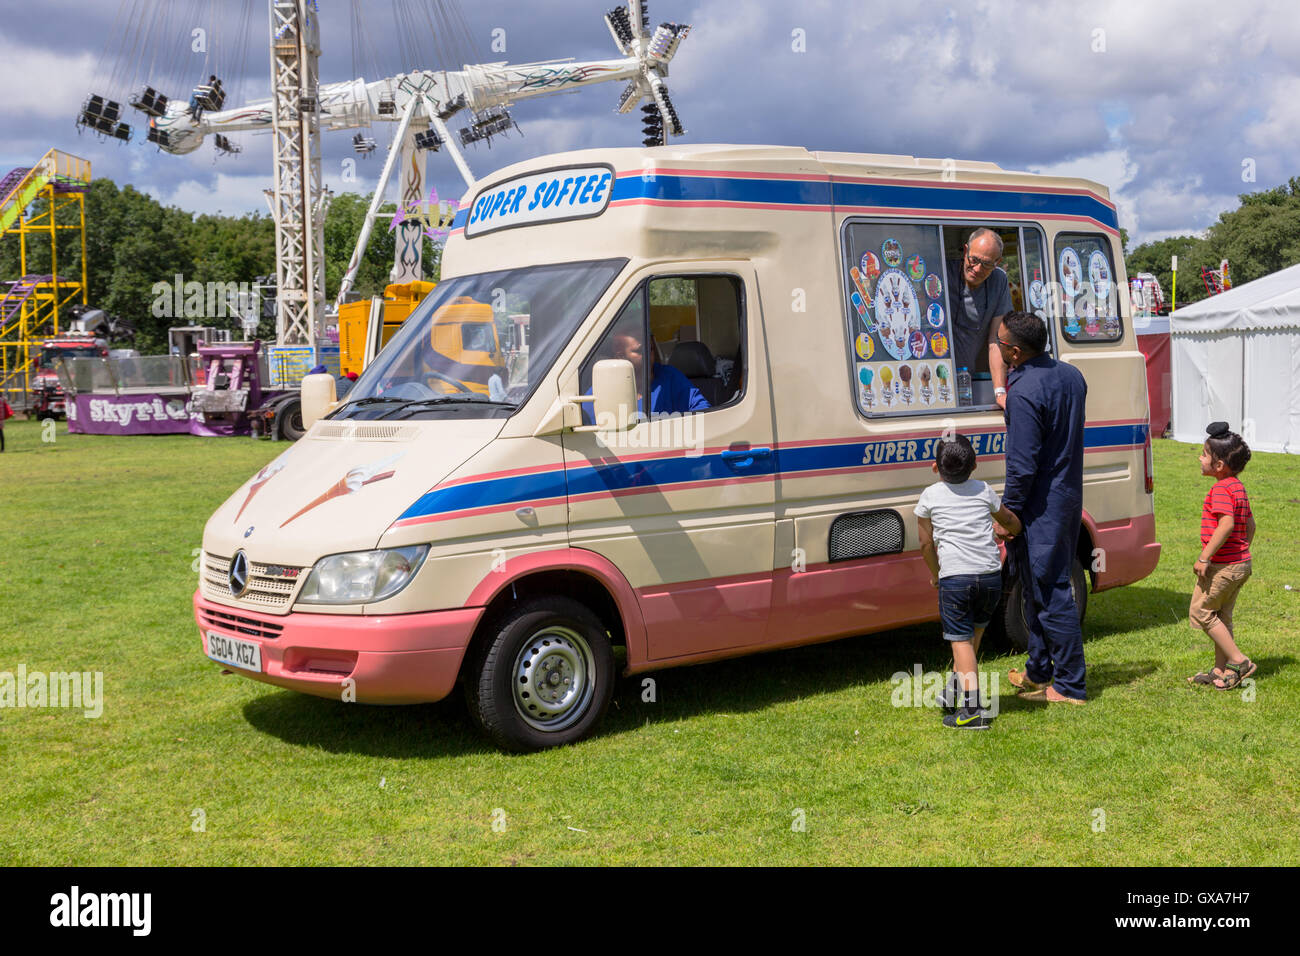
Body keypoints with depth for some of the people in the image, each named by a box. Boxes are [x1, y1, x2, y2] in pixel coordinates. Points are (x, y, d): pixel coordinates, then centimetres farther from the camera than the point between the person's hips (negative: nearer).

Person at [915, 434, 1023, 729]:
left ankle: (972, 707, -13)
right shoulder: (984, 491, 12)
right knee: (975, 630, 24)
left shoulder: (929, 497, 4)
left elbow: (926, 544, 9)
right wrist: (1006, 529, 51)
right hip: (991, 575, 4)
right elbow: (1012, 522, 28)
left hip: (954, 576, -3)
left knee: (961, 640, -2)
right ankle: (958, 685, 35)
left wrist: (935, 573, 25)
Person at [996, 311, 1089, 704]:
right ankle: (1038, 672, 30)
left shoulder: (1024, 391, -22)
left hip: (1040, 508, -9)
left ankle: (1070, 686, 6)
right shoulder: (1071, 375, 7)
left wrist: (1006, 512, -13)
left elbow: (1022, 464, -22)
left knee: (1049, 595, -1)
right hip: (1069, 498, 9)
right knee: (1042, 589, 19)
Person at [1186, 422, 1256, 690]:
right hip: (1240, 563, 10)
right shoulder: (1238, 487, 12)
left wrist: (1204, 557, -28)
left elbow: (1226, 524, -30)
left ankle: (1239, 661, 0)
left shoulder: (1221, 489, -18)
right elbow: (1250, 523, 19)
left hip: (1223, 566, -10)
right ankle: (1221, 669, 21)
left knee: (1201, 611, 0)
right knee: (1221, 616, 16)